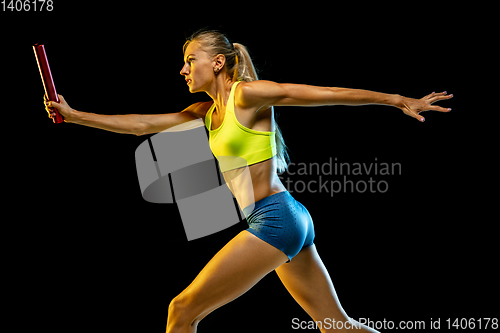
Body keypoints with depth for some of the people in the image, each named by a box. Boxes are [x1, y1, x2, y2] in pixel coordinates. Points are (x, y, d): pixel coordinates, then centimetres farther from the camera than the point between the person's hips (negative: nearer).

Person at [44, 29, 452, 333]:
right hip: (289, 220, 9)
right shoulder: (208, 111, 16)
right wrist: (74, 115, 11)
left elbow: (327, 93, -7)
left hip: (274, 219, -9)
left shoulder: (248, 94, -8)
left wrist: (400, 100, -6)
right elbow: (143, 124, 15)